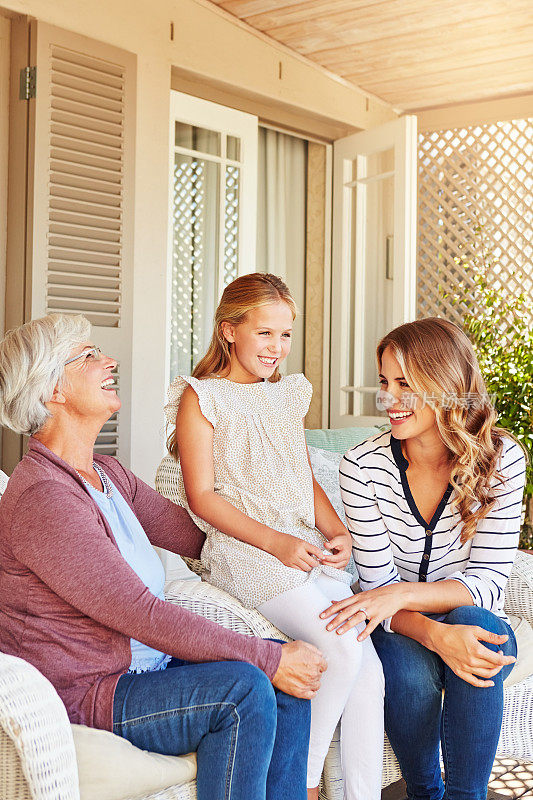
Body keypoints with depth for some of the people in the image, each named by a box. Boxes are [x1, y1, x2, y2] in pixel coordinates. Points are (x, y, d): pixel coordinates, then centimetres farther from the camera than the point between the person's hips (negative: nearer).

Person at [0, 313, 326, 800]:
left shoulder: (108, 474, 10)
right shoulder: (42, 499, -22)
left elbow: (195, 537, 15)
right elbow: (142, 614, -24)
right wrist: (267, 659, -21)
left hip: (145, 664, 9)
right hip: (82, 697, -9)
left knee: (291, 677, -6)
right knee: (244, 689, -25)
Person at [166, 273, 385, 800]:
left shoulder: (289, 394, 21)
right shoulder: (201, 398, 1)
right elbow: (201, 496, -5)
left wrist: (337, 532, 5)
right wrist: (275, 542, -14)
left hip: (308, 550, 7)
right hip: (244, 553, -6)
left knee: (369, 670, -10)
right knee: (342, 651, -24)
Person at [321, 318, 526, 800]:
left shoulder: (501, 459, -13)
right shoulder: (363, 466, -13)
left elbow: (488, 581, -17)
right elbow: (378, 584, -13)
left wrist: (403, 594, -35)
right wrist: (437, 635, -34)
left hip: (479, 624, 1)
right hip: (400, 631, 0)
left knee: (473, 622, -34)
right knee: (410, 674, -33)